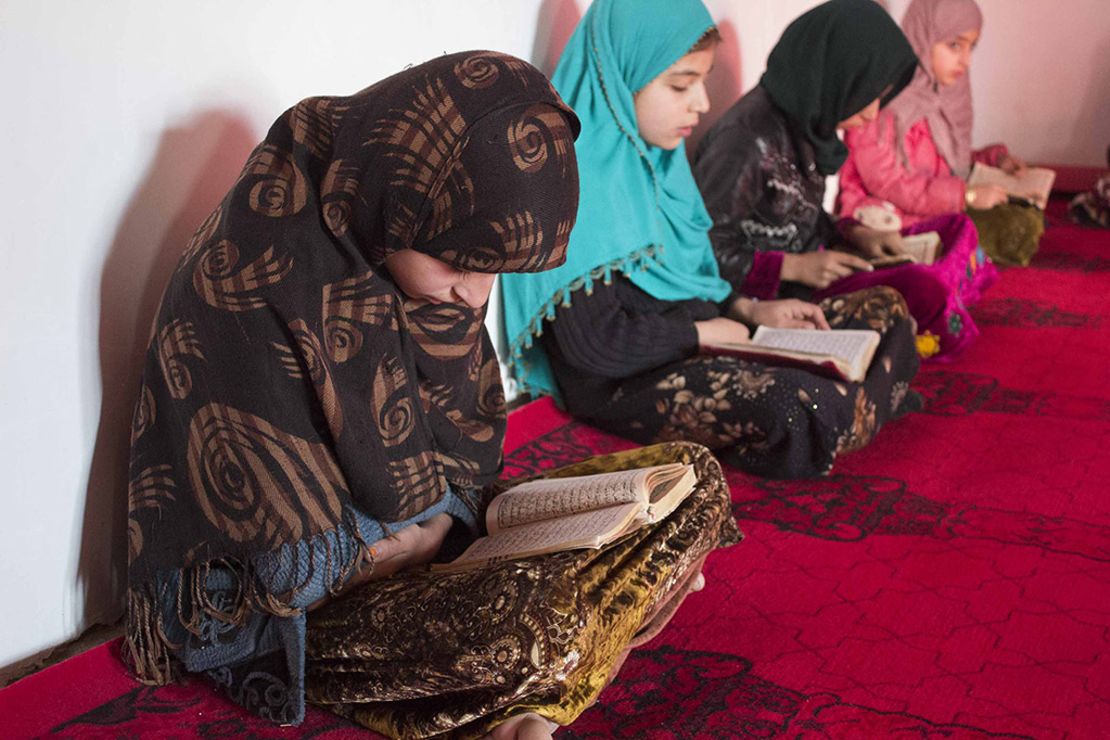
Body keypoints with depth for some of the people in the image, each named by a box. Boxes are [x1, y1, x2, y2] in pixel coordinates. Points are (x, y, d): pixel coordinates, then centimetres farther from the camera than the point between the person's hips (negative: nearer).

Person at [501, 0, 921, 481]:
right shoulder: (576, 180, -20)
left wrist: (749, 310, 5)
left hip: (696, 341, 10)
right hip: (622, 385, -10)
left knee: (884, 308, 10)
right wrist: (705, 332, -10)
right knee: (808, 408, -32)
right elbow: (597, 342, -23)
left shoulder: (654, 157, 10)